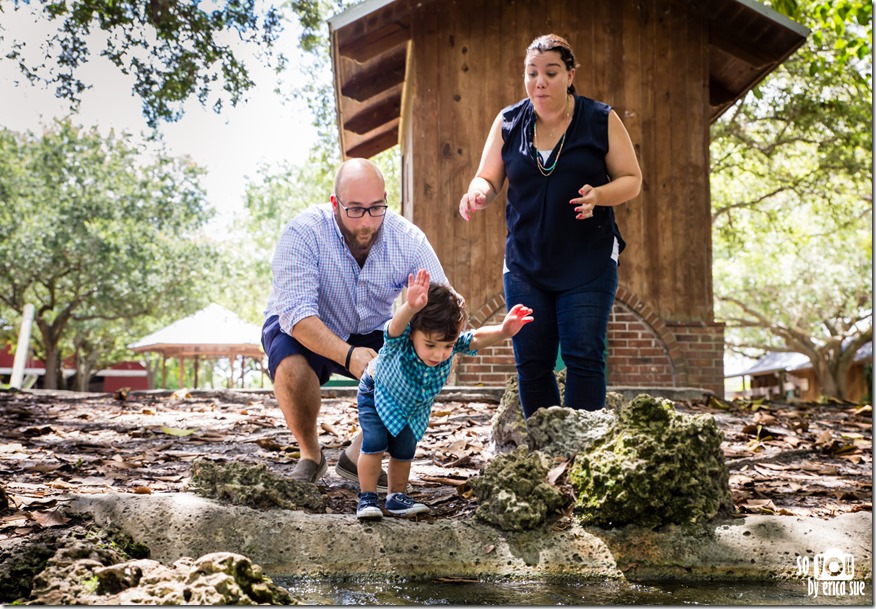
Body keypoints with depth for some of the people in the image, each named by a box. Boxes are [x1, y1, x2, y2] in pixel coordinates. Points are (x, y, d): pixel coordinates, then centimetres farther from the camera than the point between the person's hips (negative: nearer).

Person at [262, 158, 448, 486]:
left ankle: (360, 456, 1)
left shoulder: (408, 239, -18)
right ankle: (310, 456, -4)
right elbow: (296, 314, -35)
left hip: (370, 334, 3)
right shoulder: (302, 234, -28)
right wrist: (349, 355, -51)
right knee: (292, 366, -36)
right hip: (302, 331, -3)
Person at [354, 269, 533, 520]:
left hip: (414, 407, 4)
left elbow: (477, 339, -43)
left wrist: (502, 331, -65)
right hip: (377, 394, -4)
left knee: (404, 449, 6)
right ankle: (367, 498, -1)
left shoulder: (452, 342, -30)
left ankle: (396, 497, 26)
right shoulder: (399, 341, -43)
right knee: (375, 441, -16)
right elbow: (396, 326, -65)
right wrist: (410, 308, -87)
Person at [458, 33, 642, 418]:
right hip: (525, 266, 3)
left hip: (589, 264, -2)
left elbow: (631, 180, 1)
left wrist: (598, 195, -21)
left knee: (584, 358, -7)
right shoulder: (508, 123, 4)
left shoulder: (602, 120, -3)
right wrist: (478, 193, -17)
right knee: (531, 363, 3)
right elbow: (488, 180, 8)